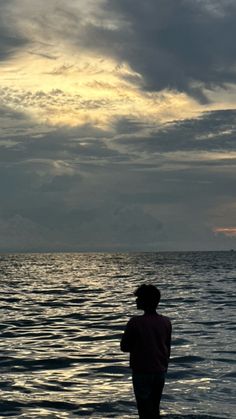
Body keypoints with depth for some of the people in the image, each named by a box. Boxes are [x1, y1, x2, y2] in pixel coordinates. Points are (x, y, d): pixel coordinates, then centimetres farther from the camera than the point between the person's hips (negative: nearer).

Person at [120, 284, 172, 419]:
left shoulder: (135, 322, -17)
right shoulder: (166, 322, -2)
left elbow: (124, 347, -9)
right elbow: (168, 349, 8)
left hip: (142, 372, -5)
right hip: (161, 372, 5)